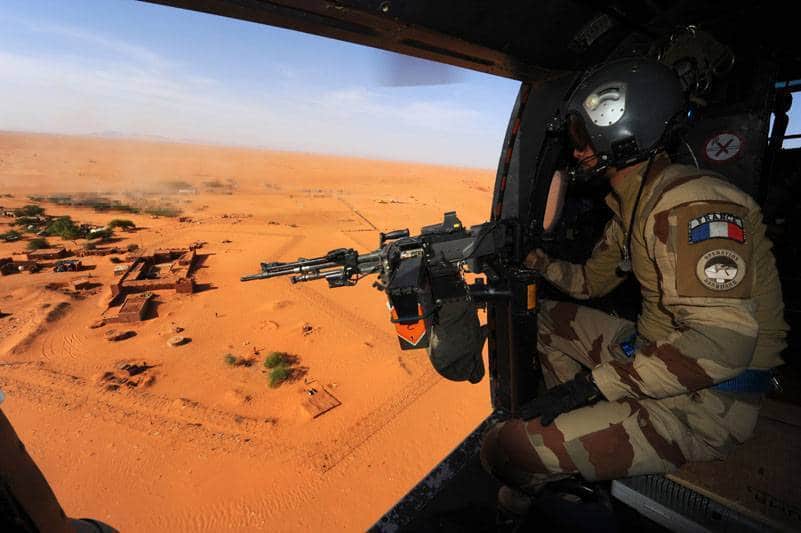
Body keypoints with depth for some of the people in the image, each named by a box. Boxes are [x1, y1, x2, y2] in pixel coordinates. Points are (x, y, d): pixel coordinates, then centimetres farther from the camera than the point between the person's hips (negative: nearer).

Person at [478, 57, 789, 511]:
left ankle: (537, 486, 19)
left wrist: (596, 382, -28)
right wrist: (530, 256, 13)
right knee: (547, 316, 19)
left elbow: (722, 343, -31)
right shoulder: (633, 204, 7)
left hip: (704, 405, -9)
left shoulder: (691, 204, -22)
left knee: (504, 448, -19)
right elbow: (591, 281, 18)